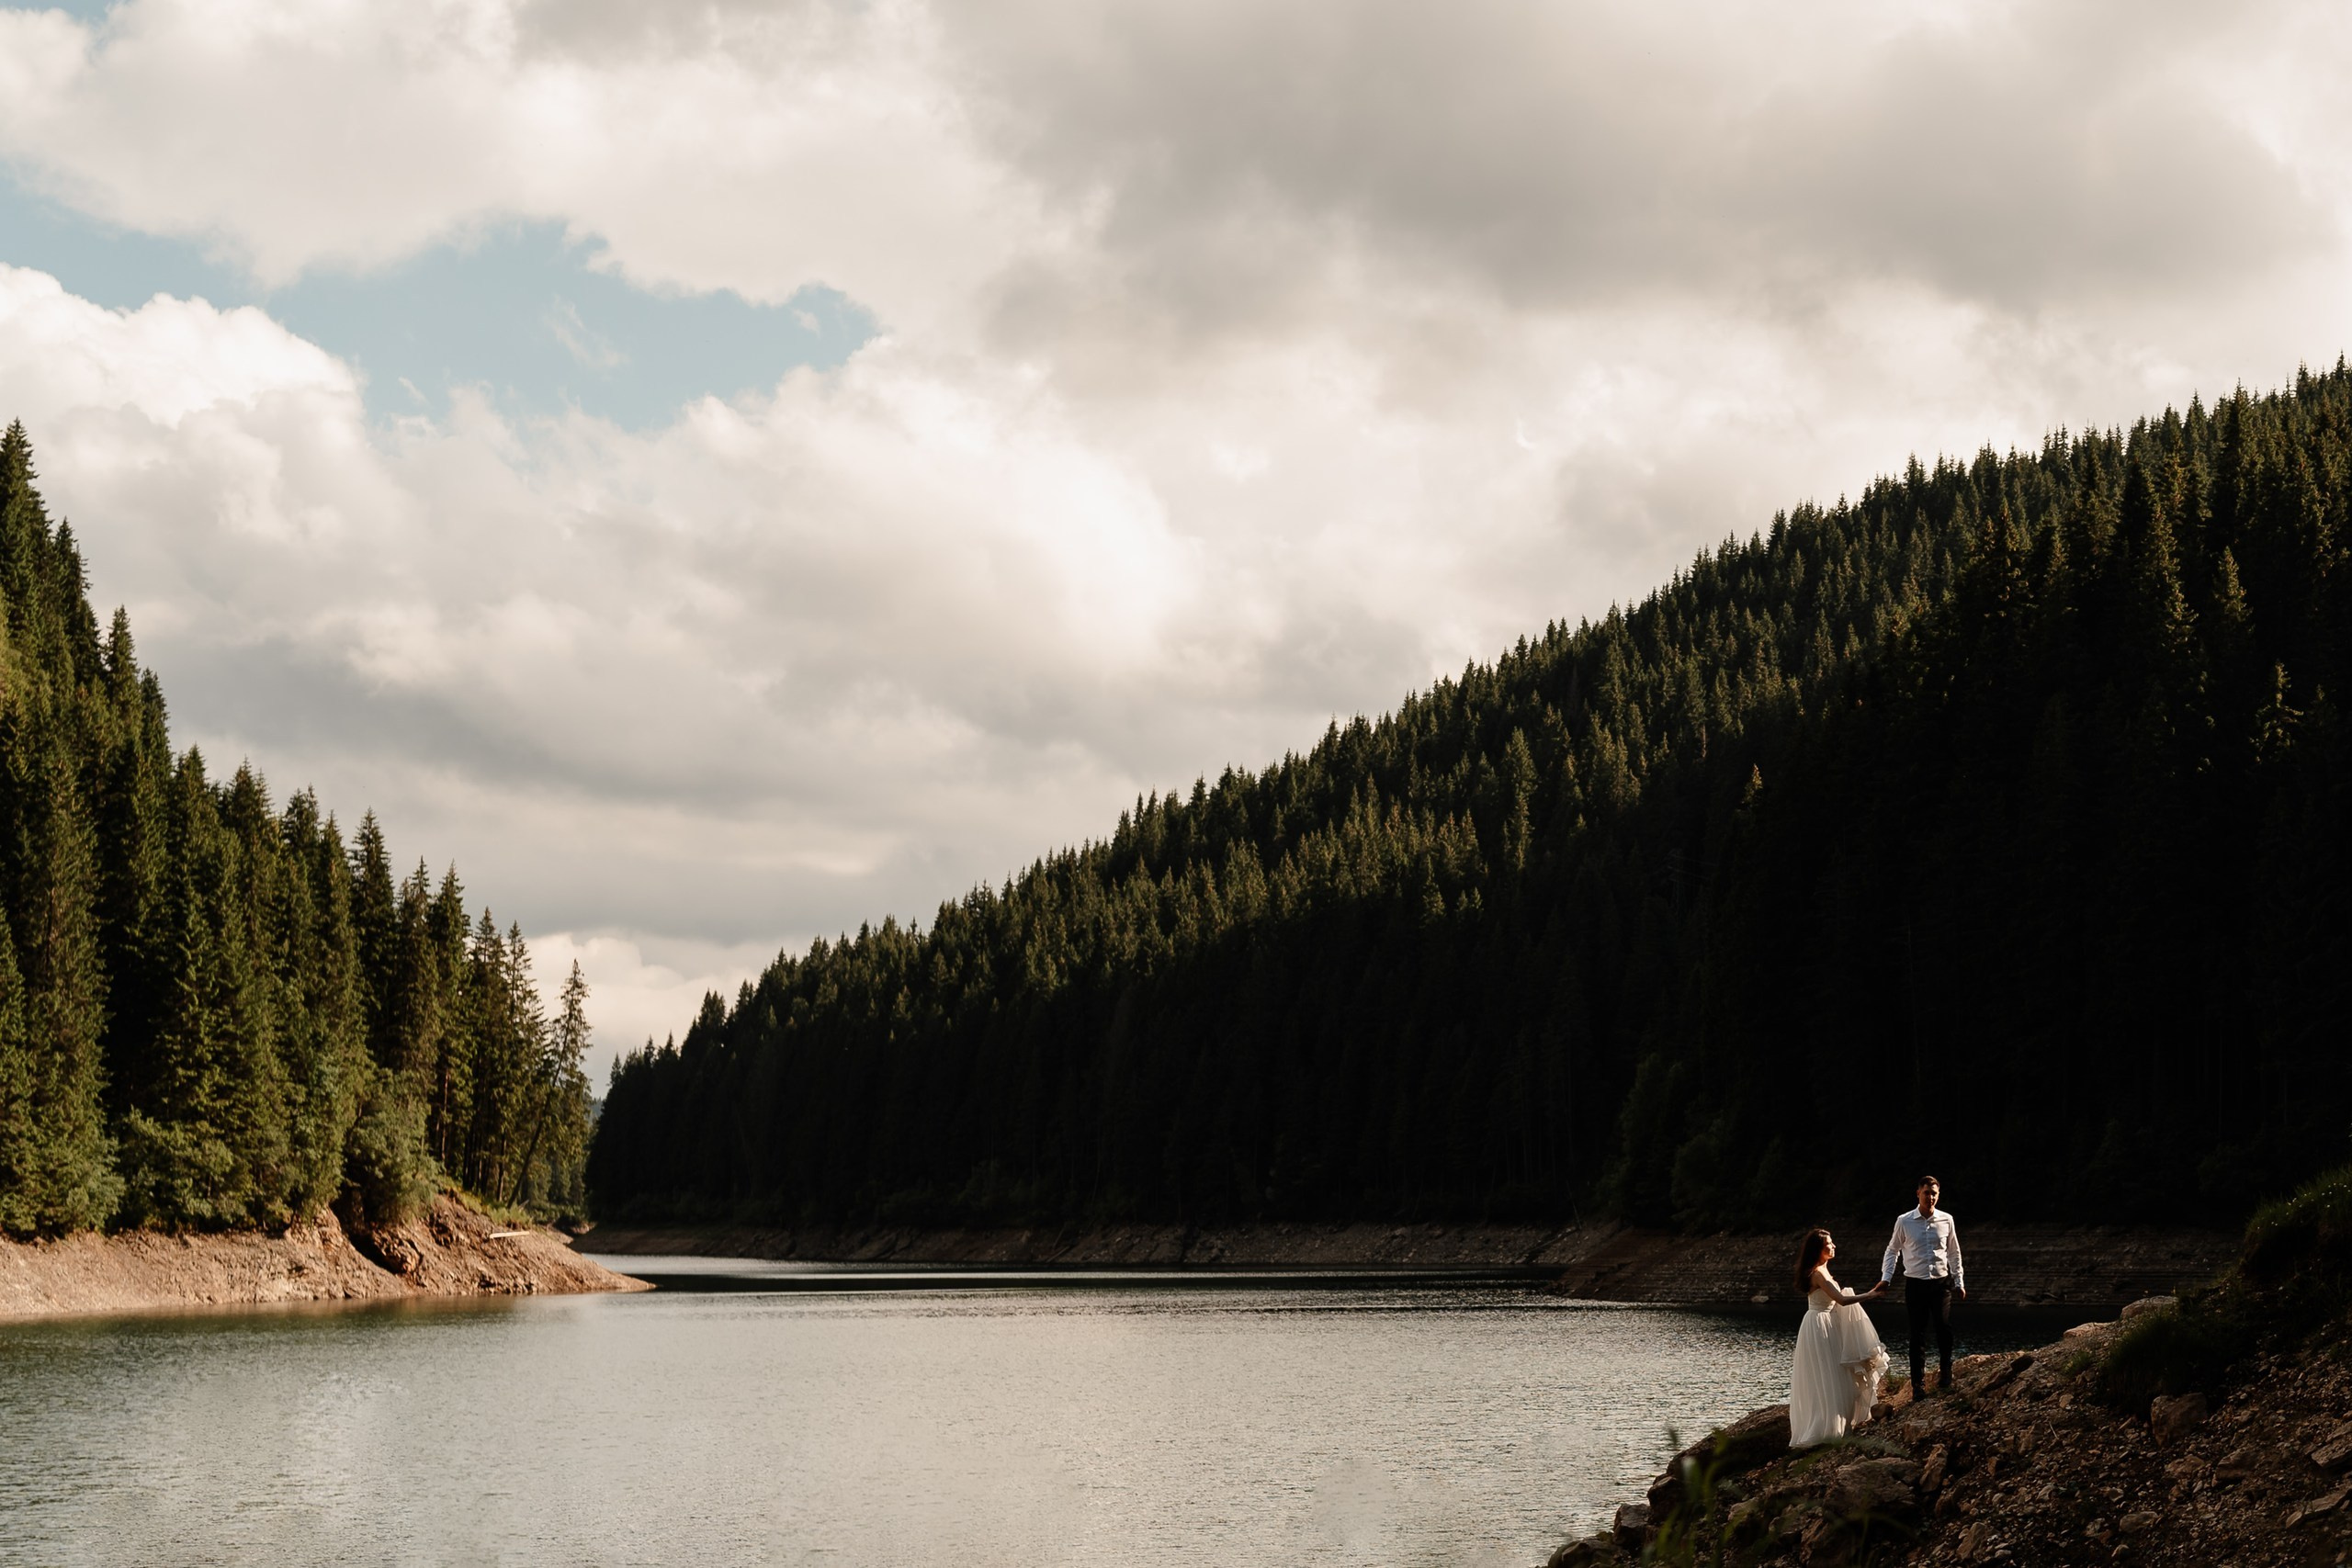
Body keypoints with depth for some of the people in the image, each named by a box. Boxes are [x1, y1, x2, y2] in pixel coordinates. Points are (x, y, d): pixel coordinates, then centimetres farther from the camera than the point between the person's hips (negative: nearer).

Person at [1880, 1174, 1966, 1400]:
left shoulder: (1946, 1220, 2)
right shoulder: (1904, 1221, -2)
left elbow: (1954, 1253, 12)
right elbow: (1892, 1250, 8)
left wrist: (1959, 1282, 12)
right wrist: (1886, 1277, -1)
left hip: (1942, 1282, 1)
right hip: (1915, 1284, -1)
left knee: (1944, 1328, -10)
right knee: (1918, 1335, 3)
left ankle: (1944, 1371, 14)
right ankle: (1918, 1384, 10)